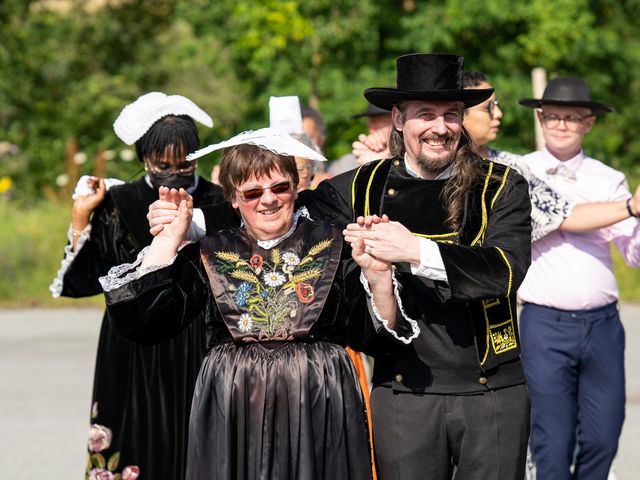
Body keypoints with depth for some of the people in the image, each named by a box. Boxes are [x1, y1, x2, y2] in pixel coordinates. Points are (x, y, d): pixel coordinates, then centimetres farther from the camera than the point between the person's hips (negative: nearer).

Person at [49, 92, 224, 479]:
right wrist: (81, 218, -7)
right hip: (136, 353, 0)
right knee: (142, 446, -2)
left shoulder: (216, 203, 3)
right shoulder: (119, 206, 2)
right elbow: (87, 278, 0)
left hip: (199, 350, 0)